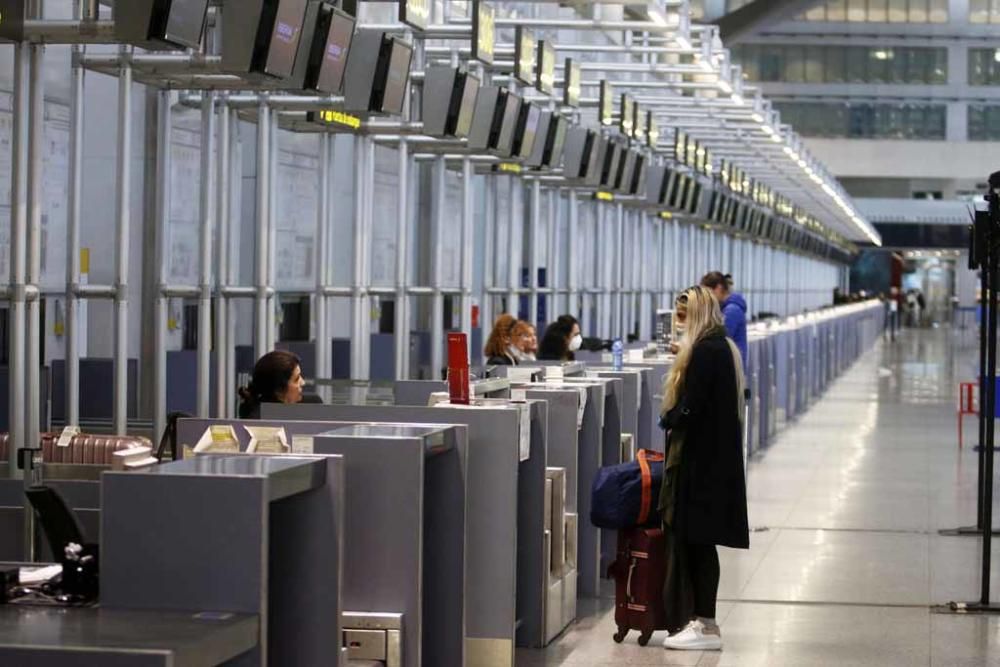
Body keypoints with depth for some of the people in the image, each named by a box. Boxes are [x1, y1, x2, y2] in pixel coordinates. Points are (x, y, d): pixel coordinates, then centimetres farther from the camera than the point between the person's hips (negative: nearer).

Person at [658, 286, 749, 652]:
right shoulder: (724, 347, 13)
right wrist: (674, 417, 8)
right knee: (699, 540, 12)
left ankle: (705, 625, -2)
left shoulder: (704, 351, -17)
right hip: (718, 456, 10)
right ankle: (701, 620, 16)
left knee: (695, 539, -5)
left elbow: (689, 408, -20)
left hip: (698, 457, -10)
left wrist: (667, 419, -1)